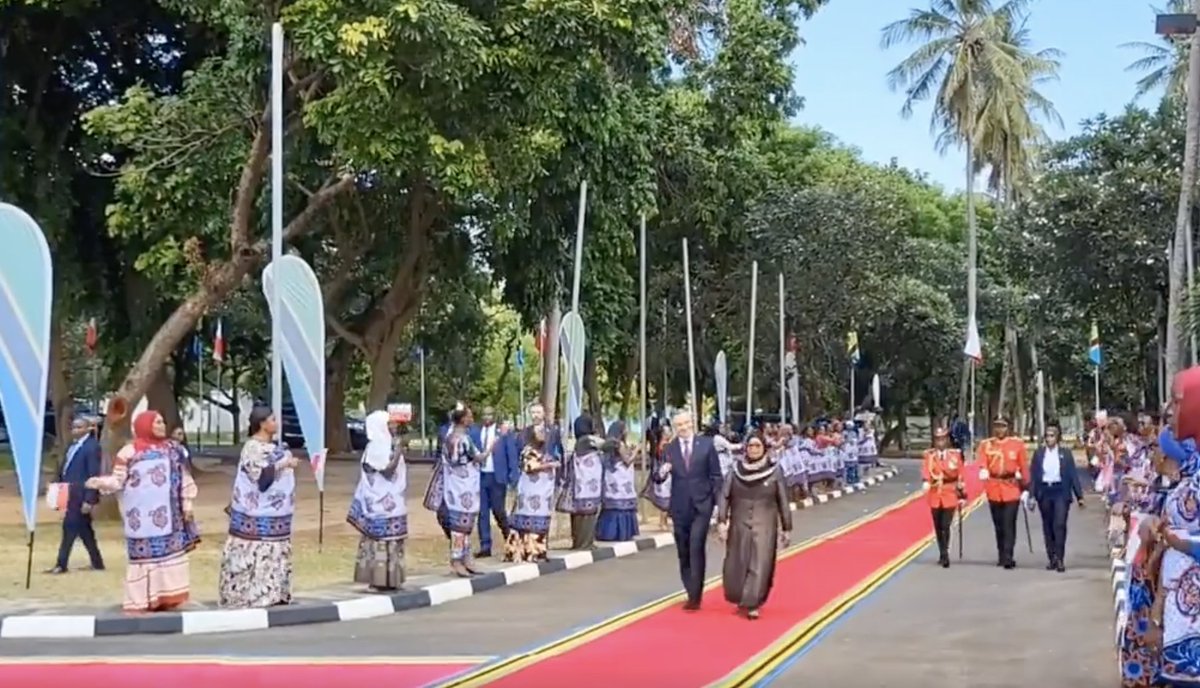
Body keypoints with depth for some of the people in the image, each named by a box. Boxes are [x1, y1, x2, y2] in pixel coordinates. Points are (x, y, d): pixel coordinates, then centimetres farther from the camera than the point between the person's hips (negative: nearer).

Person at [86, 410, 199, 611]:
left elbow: (183, 479, 14)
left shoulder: (172, 449, 11)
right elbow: (118, 480, -7)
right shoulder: (130, 451, -3)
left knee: (169, 552, 5)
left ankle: (165, 596, 13)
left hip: (168, 515, 5)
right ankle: (143, 599, 2)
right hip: (143, 517, -4)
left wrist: (187, 505, 9)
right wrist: (100, 483, -25)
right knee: (146, 554, -4)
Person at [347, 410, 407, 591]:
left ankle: (388, 578, 16)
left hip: (391, 502, 10)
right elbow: (387, 470, -21)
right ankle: (379, 579, -7)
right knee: (380, 541, -8)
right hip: (380, 503, -10)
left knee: (392, 541, 11)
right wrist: (397, 455, -17)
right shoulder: (374, 448, -13)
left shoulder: (386, 445, 15)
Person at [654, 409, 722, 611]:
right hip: (680, 507, 3)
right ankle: (692, 594, 20)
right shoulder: (669, 449, 3)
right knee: (683, 553, 8)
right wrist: (661, 472, -24)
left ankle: (695, 595, -12)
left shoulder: (706, 445, 0)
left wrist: (720, 503, -2)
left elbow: (716, 476, 2)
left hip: (702, 504, -3)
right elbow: (659, 478, 0)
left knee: (696, 547, -16)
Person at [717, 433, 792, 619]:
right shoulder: (735, 470, 2)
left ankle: (752, 605, -7)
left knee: (760, 565, -8)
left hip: (764, 526, -2)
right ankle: (741, 600, 30)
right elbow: (724, 497, -1)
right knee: (737, 565, 8)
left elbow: (783, 502, 1)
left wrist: (786, 528, 1)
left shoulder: (775, 472, -2)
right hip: (739, 525, 2)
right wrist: (721, 521, -11)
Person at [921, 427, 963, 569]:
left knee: (945, 526, -13)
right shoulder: (928, 455, 3)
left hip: (950, 495, -2)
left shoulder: (956, 454, 4)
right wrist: (926, 481, -36)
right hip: (934, 495, 2)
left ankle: (944, 555, -13)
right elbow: (925, 468, -16)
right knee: (938, 527, 9)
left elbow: (961, 475, 6)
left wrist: (962, 494, 4)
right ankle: (943, 554, 22)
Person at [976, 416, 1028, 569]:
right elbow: (982, 462, -10)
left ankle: (1008, 558, -11)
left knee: (1009, 525, -9)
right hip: (993, 491, 2)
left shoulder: (1017, 444, 2)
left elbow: (1024, 468, 3)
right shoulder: (985, 445, 5)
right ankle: (1002, 556, 25)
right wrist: (983, 471, -33)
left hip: (1012, 490, -2)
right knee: (998, 526, 12)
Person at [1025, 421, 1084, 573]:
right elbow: (1033, 475, 6)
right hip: (1044, 491, 3)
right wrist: (1031, 495, -1)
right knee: (1047, 526, 7)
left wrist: (1079, 496, -1)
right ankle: (1051, 558, 16)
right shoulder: (1039, 453, 7)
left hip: (1060, 491, -2)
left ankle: (1059, 559, -10)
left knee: (1060, 524, -13)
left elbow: (1073, 474, 2)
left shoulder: (1065, 453, 3)